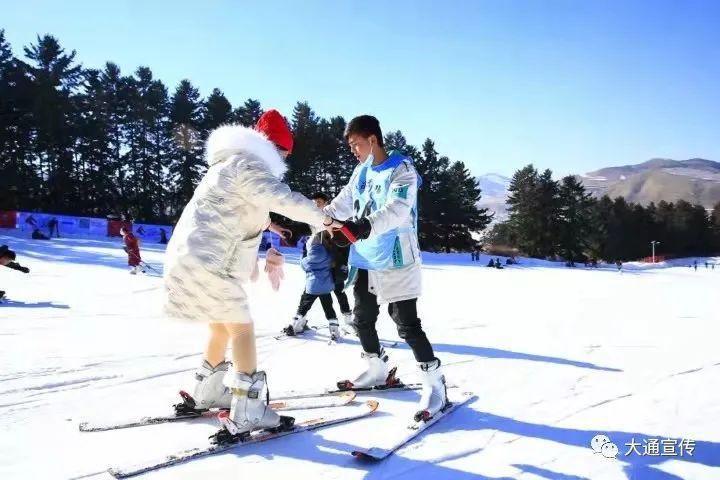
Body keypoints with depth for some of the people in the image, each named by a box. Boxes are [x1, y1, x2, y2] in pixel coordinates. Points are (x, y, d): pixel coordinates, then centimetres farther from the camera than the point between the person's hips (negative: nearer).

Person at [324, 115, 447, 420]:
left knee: (407, 326, -8)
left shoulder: (401, 169, -12)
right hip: (365, 259, 8)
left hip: (396, 260, -8)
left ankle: (435, 385, 6)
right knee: (362, 320, 16)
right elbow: (342, 205, 17)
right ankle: (378, 372, 36)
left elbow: (397, 209, -29)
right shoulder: (361, 172, 10)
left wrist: (365, 226, -45)